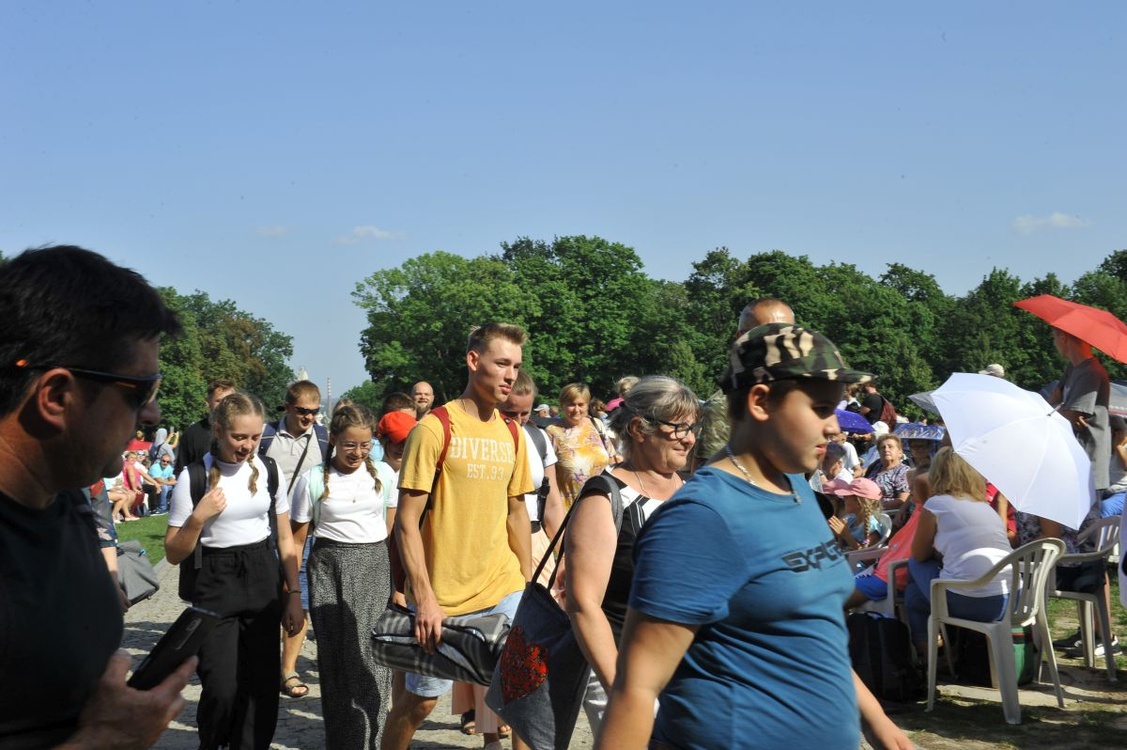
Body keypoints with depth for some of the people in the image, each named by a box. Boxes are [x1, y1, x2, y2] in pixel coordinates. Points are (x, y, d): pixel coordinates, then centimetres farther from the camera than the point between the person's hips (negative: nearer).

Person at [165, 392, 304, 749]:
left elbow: (285, 538, 10)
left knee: (262, 685, 3)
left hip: (262, 582, 3)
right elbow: (174, 554, -4)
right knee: (221, 689, -9)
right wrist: (198, 518, -20)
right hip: (214, 585, -3)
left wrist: (294, 595, 7)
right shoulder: (194, 476, -8)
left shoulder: (268, 470, 2)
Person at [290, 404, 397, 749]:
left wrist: (398, 582, 8)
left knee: (371, 656, -3)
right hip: (329, 568, -1)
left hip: (374, 567, 1)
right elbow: (297, 539, 4)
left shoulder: (384, 474, 3)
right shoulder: (313, 480, -2)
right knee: (336, 657, 3)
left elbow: (393, 529, 11)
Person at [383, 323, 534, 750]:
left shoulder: (513, 435, 7)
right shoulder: (434, 429, -11)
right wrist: (424, 599, -17)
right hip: (442, 597, -4)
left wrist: (528, 583, 11)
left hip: (503, 590, 5)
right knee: (421, 698, 8)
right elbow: (406, 521, -12)